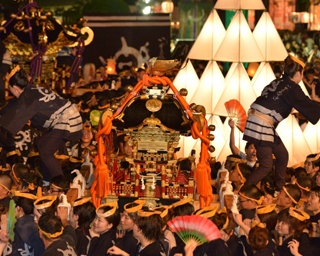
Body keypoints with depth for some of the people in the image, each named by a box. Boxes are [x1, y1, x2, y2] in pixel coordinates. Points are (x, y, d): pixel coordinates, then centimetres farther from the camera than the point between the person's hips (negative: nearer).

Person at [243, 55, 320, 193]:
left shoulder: (278, 83, 15)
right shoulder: (292, 87, -8)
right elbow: (308, 106, -5)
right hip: (261, 124, -9)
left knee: (282, 155, 17)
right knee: (266, 164, -8)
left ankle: (279, 190, 25)